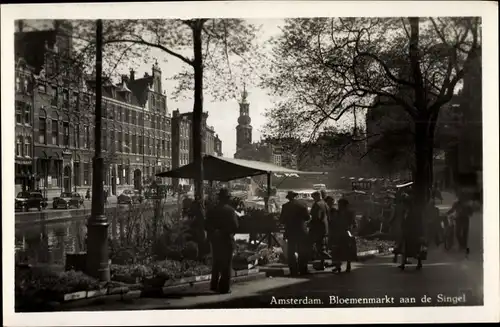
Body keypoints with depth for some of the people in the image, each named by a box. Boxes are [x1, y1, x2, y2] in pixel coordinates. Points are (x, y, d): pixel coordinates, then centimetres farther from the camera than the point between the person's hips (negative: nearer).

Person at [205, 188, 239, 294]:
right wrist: (230, 233, 3)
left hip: (215, 240, 5)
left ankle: (214, 286, 20)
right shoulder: (230, 210, -12)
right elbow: (235, 226, -14)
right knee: (226, 265, 3)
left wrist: (211, 236, 11)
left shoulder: (212, 210, 1)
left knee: (216, 263, 16)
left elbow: (207, 226, 1)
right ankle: (224, 288, 3)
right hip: (226, 239, -4)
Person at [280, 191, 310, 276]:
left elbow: (282, 220, -3)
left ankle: (293, 271, 1)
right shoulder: (303, 204, -3)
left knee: (291, 252, 5)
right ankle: (303, 270, 5)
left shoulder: (285, 206, -5)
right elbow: (307, 218, -1)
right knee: (302, 252, 7)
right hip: (302, 231, 1)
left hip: (290, 231, -1)